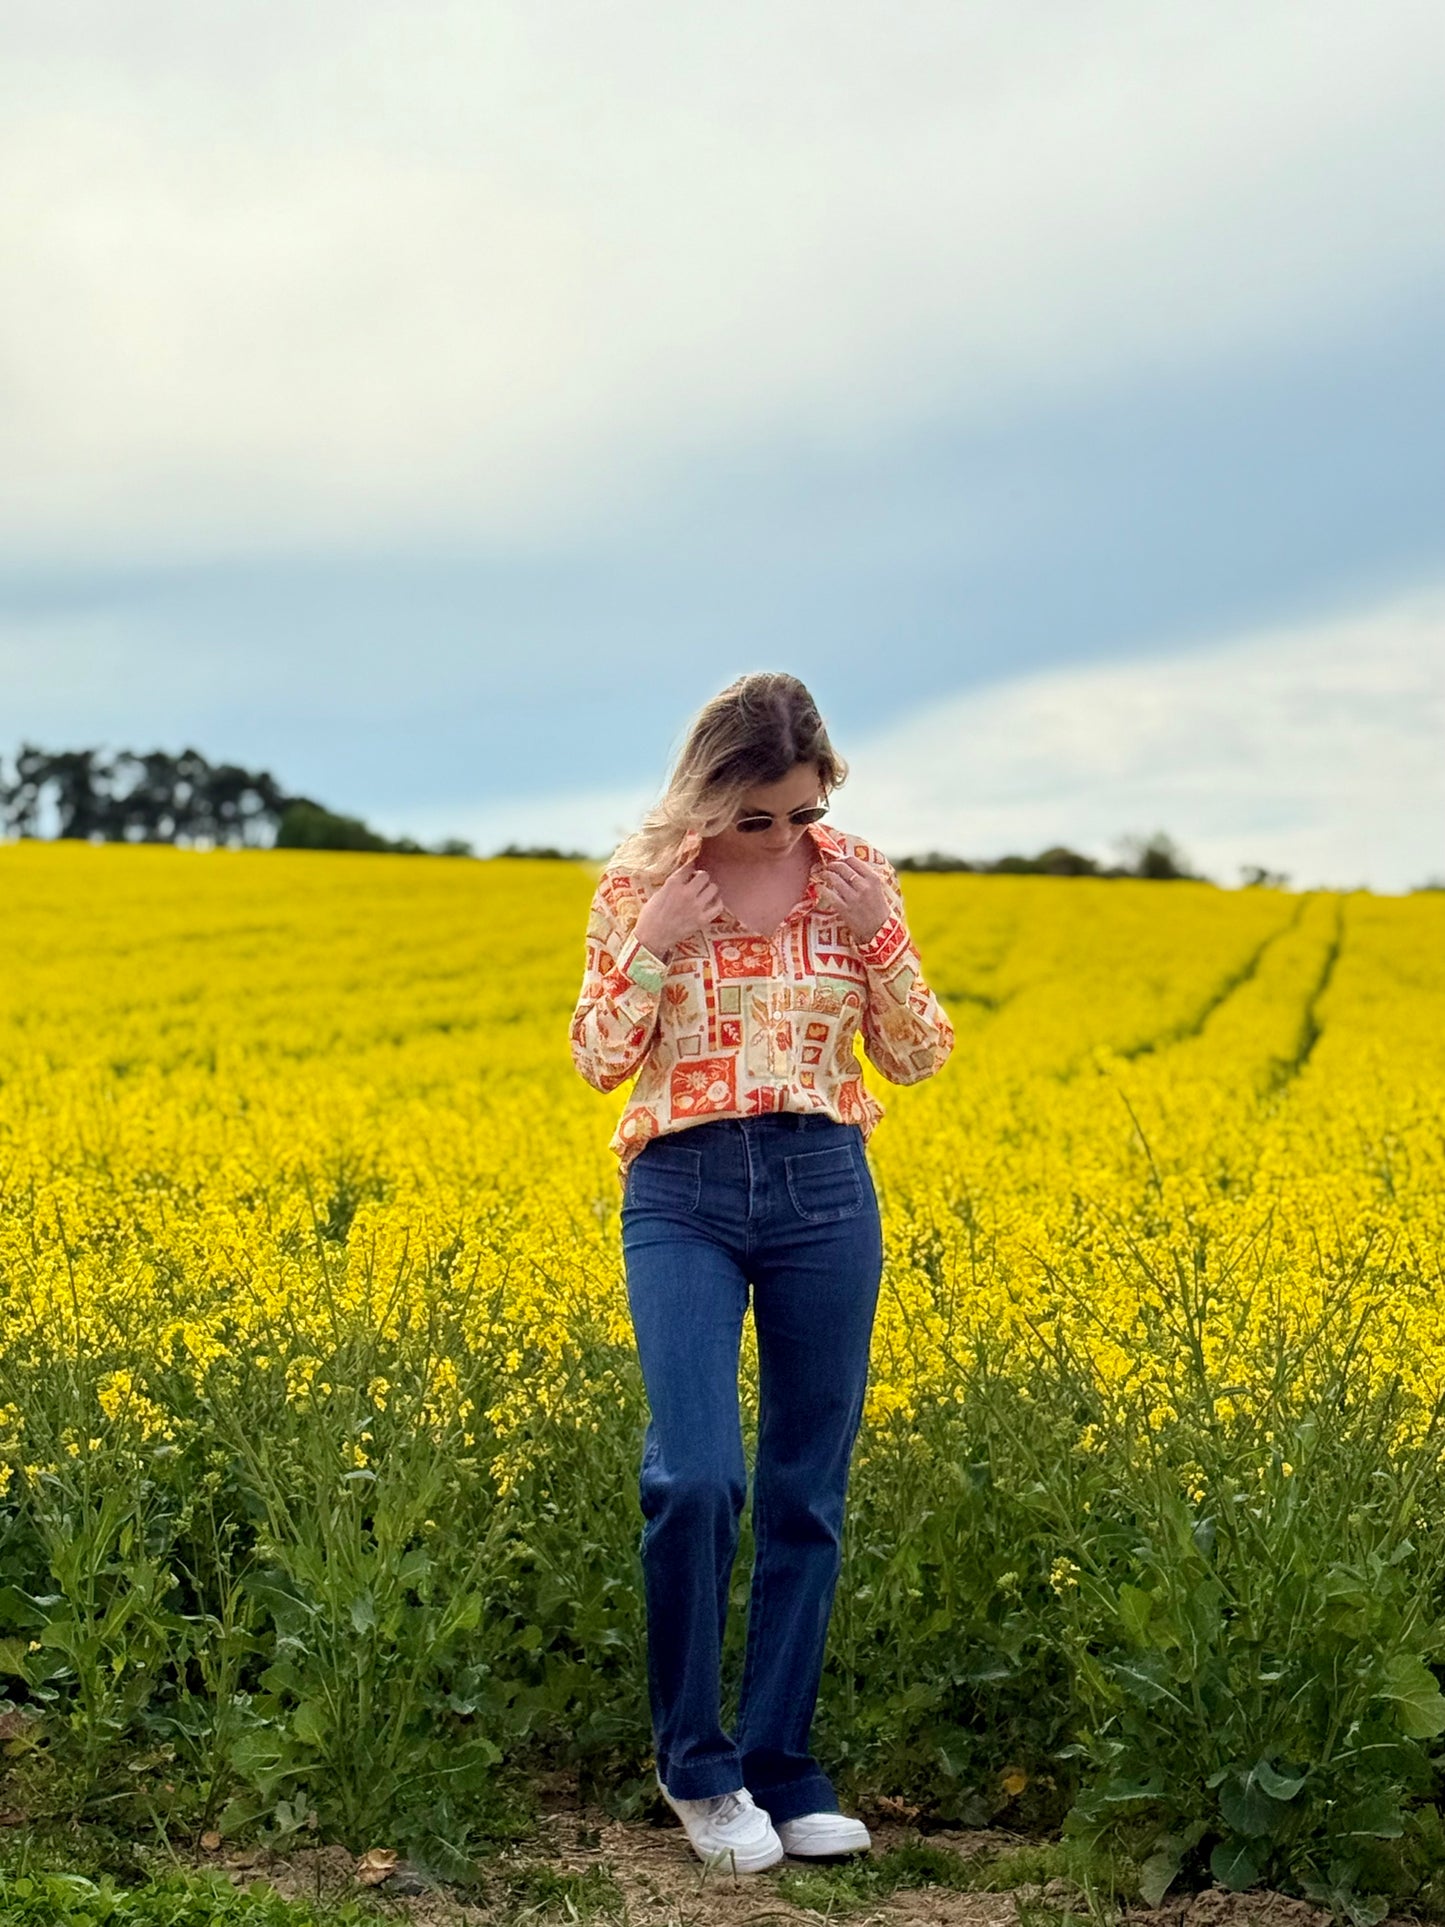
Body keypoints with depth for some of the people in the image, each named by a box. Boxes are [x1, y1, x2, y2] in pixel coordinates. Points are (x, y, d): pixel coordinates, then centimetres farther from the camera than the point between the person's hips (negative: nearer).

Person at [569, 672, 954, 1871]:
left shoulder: (857, 876, 3)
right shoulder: (641, 884, 0)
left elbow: (917, 1059, 5)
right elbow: (599, 1062, 0)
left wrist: (878, 937, -10)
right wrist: (654, 946, -13)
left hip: (823, 1191, 2)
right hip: (681, 1195, -2)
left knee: (806, 1490, 5)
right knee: (696, 1478, -16)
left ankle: (780, 1766, 17)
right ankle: (695, 1761, 4)